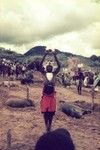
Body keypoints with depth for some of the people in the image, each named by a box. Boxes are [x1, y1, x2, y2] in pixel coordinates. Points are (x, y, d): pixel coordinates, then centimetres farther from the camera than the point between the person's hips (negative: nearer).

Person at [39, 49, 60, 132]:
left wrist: (55, 56, -11)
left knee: (51, 111, 6)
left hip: (52, 94, 1)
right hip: (45, 94, -1)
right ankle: (47, 126, 13)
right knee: (45, 111, 3)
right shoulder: (44, 73, 0)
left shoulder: (54, 73, 3)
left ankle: (50, 125, 16)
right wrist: (45, 55, -14)